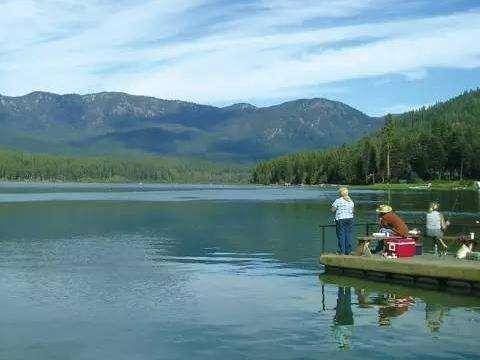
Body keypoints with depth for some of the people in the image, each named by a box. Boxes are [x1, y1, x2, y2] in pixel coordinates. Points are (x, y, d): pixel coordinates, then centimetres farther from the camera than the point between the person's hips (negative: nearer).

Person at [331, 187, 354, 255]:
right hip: (350, 219, 5)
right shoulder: (351, 201, 8)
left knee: (341, 235, 0)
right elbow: (352, 210, 17)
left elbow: (333, 210, -4)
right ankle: (348, 251, 10)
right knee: (348, 234, 8)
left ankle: (342, 251, 0)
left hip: (341, 219, -5)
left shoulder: (338, 201, -8)